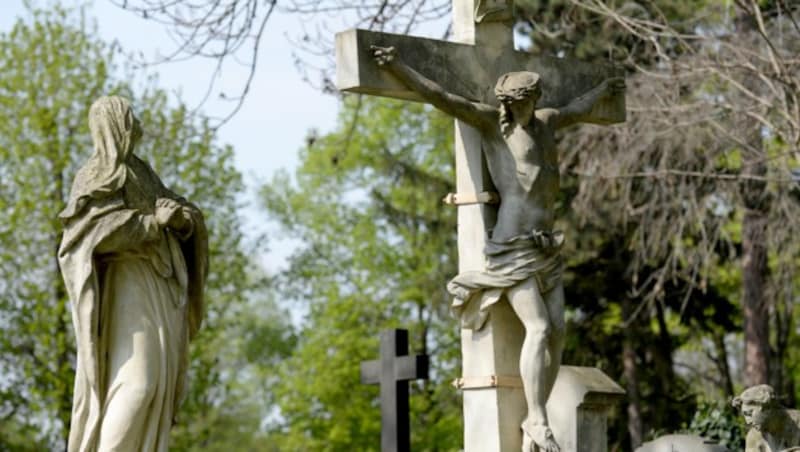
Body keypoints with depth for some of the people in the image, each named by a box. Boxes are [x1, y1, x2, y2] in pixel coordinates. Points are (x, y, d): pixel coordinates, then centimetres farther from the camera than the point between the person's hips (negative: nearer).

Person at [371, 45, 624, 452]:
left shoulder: (542, 121, 19)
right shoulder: (491, 120, 1)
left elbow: (575, 111, 42)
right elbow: (439, 97, -8)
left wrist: (602, 90, 60)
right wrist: (397, 67, -19)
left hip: (544, 249, 7)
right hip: (513, 247, -7)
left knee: (557, 333, 0)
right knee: (539, 329, -18)